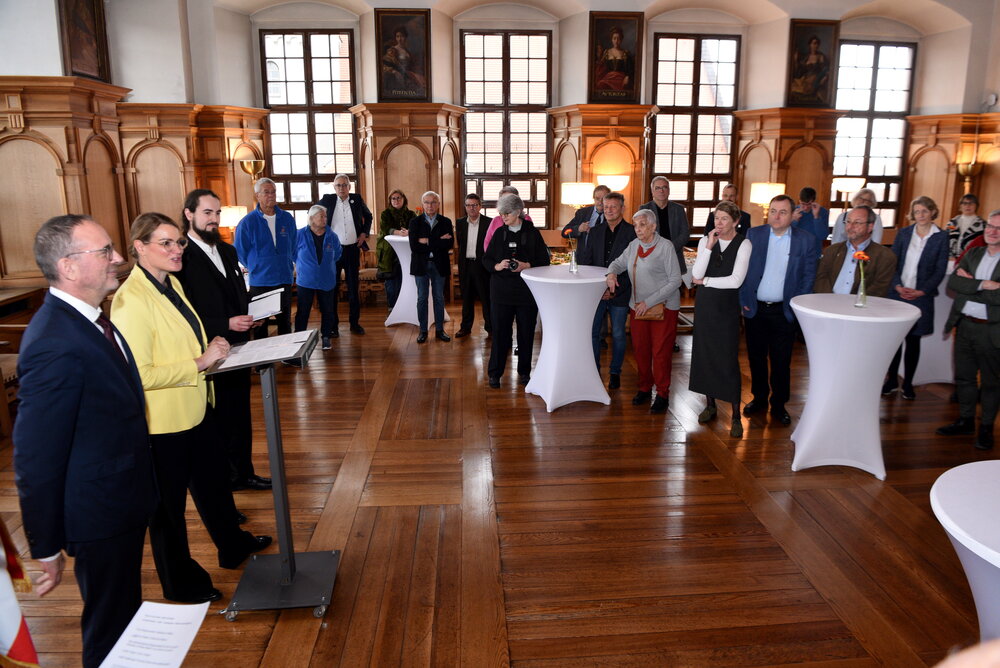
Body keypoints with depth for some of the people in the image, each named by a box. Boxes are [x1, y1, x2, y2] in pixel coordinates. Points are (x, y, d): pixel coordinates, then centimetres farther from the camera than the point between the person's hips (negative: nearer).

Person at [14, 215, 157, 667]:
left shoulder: (87, 320, 1)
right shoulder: (55, 345, -29)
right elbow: (35, 460, -24)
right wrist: (46, 548, -15)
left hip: (126, 499, 9)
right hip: (100, 515, -9)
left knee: (127, 613, 27)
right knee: (110, 631, 13)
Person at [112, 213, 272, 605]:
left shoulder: (172, 284, 6)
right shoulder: (131, 299, -24)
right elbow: (139, 374, -28)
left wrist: (209, 349, 1)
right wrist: (200, 362, -24)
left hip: (194, 408, 9)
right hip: (162, 422, -9)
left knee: (214, 480, 25)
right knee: (169, 504, 11)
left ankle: (233, 545, 48)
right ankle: (180, 583, 32)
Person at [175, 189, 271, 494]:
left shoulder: (228, 251, 11)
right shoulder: (180, 257, -15)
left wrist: (249, 313, -1)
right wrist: (226, 325, -23)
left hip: (237, 350, 8)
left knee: (241, 414, 17)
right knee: (217, 420, 6)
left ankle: (244, 472, 32)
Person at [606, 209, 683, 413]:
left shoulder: (665, 247, -11)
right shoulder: (634, 245, 7)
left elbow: (675, 281, -14)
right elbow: (618, 262, 20)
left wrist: (649, 302, -17)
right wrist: (612, 273, -6)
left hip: (663, 308, -6)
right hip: (638, 306, 6)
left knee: (660, 352, -1)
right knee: (640, 349, 10)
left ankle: (662, 395, 13)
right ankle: (644, 389, 27)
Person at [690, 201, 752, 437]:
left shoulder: (743, 244, -7)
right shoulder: (705, 240, 3)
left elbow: (736, 280, -16)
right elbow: (696, 274, -9)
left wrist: (705, 281, -8)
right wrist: (709, 247, -16)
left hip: (728, 306, -4)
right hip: (705, 304, 4)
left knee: (729, 358, -5)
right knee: (705, 354, 10)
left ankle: (736, 415, 5)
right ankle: (710, 404, 26)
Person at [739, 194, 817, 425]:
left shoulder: (805, 240, -2)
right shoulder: (753, 234, -1)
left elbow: (809, 276, 1)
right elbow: (742, 269, 1)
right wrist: (743, 300, -4)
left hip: (784, 311, -1)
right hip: (755, 309, 1)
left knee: (781, 362, 7)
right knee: (756, 358, 12)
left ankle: (779, 404, 22)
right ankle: (759, 398, 30)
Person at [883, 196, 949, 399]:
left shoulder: (941, 237, 1)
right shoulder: (903, 234, 6)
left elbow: (940, 270, -1)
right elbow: (892, 262, 3)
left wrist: (921, 291, -12)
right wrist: (897, 286, -11)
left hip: (921, 297, -1)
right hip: (897, 293, 1)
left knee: (913, 340, 5)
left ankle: (908, 383, 15)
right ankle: (892, 380, 15)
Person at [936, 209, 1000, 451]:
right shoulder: (973, 254, 8)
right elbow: (953, 282, -4)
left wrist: (969, 285, -13)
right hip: (965, 325, 5)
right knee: (964, 376, 15)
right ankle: (965, 420, 30)